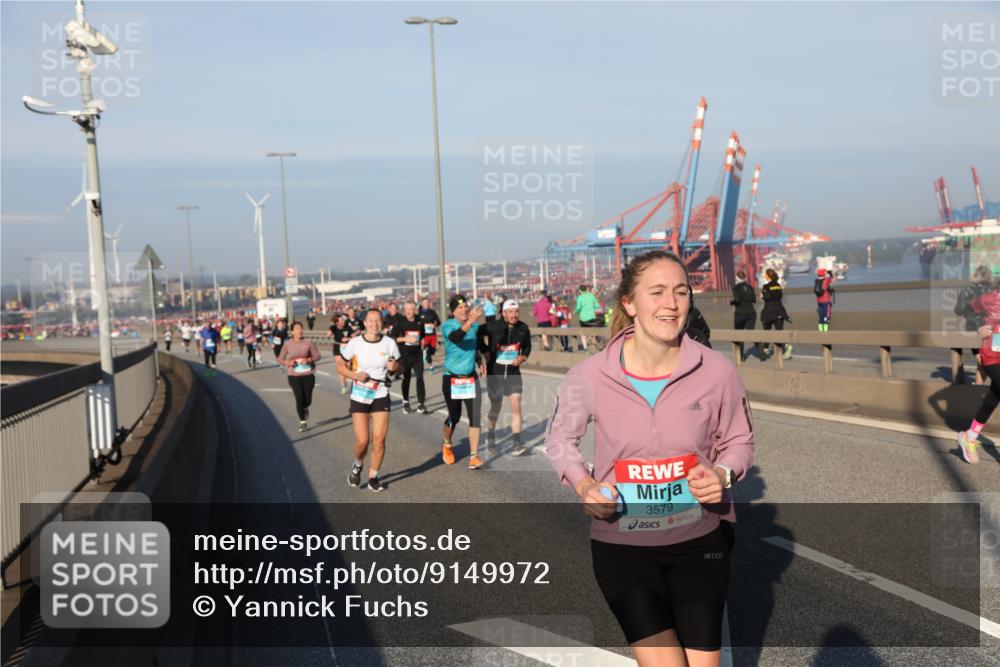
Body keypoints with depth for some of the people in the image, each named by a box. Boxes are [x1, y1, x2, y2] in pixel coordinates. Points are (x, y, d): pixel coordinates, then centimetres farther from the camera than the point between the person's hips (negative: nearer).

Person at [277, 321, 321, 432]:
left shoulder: (308, 343, -4)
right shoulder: (287, 344, -2)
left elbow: (317, 355, 0)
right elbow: (280, 359, 4)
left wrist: (309, 359, -19)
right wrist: (287, 362, -17)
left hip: (308, 374, 0)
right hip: (294, 376, 0)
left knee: (307, 400, 1)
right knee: (299, 398, -8)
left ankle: (305, 408, 41)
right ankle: (302, 422, 12)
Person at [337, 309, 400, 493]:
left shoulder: (389, 343, -4)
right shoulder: (355, 343, -7)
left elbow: (397, 366, 9)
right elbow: (340, 365, 2)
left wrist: (394, 367, -15)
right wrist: (354, 375, -16)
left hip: (381, 395, 1)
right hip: (359, 395, -1)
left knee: (379, 439, -4)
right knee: (362, 441, -5)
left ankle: (373, 476, 16)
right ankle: (358, 465, 28)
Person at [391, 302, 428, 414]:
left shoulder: (419, 321, 3)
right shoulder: (400, 322, -5)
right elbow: (392, 337, -9)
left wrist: (420, 340, 8)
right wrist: (405, 339, -18)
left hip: (417, 354, 1)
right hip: (404, 354, -1)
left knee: (420, 377, -10)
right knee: (406, 379, 10)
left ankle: (420, 404, -9)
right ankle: (406, 402, 29)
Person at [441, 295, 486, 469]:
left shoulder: (475, 326, 2)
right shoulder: (447, 326, -13)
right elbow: (456, 338, -37)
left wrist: (479, 360, 8)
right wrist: (470, 321, -50)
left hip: (471, 378, 4)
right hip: (452, 379, -3)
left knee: (475, 417, -6)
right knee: (454, 417, 6)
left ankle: (474, 457, -2)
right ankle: (447, 445, 36)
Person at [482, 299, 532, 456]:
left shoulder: (523, 328, -4)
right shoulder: (492, 327, -14)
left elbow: (527, 346, 12)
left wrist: (522, 358, -4)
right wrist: (485, 351, -5)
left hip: (513, 372, 2)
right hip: (495, 372, -2)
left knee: (516, 405, -9)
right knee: (495, 407, 9)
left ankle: (516, 443, -6)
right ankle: (490, 437, 34)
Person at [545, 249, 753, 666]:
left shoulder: (717, 371, -12)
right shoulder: (589, 377, -14)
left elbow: (738, 441, 5)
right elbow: (560, 440, 5)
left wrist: (722, 474, -16)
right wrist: (584, 486, -12)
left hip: (700, 540, 2)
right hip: (622, 543, -1)